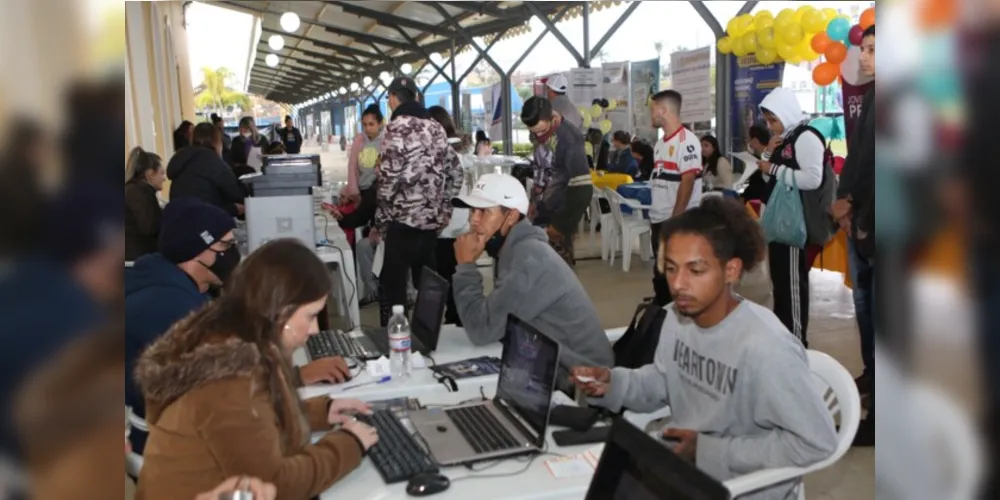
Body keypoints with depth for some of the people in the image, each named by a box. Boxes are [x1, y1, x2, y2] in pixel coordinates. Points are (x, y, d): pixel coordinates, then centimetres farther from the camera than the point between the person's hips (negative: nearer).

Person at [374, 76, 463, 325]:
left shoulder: (396, 128, -9)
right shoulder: (435, 127, 11)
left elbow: (389, 179, -15)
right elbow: (455, 170, 13)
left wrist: (380, 224, -8)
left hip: (403, 221, -7)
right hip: (432, 220, 7)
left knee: (392, 289, -1)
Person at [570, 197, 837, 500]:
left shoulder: (764, 347, -27)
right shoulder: (678, 316, -4)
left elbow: (816, 441, -23)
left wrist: (710, 450, -22)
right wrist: (613, 383, -9)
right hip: (680, 466, 6)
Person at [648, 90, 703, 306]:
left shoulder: (686, 140, -12)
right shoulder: (660, 144, 13)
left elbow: (687, 182, -17)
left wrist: (675, 219, -20)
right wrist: (655, 214, 13)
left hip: (680, 221, -8)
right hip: (658, 220, 8)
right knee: (660, 273, 14)